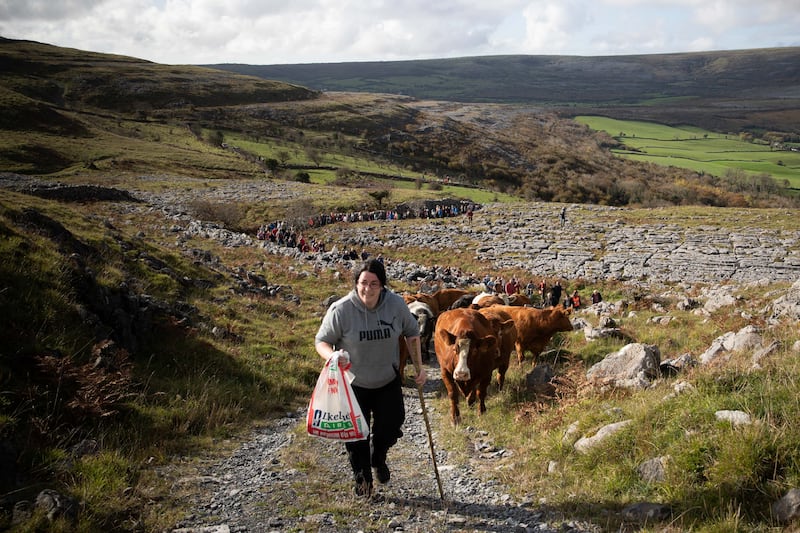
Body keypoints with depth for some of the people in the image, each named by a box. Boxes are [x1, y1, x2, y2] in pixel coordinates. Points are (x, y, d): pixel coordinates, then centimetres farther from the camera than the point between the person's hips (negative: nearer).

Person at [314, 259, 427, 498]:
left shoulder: (396, 304, -15)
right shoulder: (340, 310, -24)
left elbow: (412, 333, 2)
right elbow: (321, 341, -14)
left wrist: (419, 368, 1)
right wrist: (333, 356, -36)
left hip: (388, 381, 2)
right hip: (353, 383, -2)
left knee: (392, 424, 7)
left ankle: (378, 459, 42)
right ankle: (362, 478, 35)